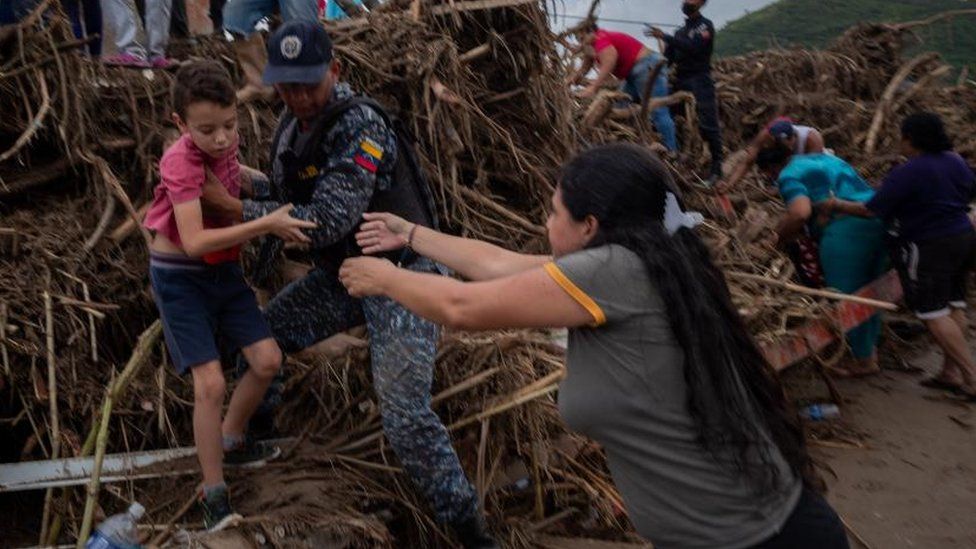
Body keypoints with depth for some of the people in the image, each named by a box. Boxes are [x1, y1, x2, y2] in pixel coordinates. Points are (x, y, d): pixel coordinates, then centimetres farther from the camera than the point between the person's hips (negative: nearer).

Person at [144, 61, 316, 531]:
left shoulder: (225, 145, -4)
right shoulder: (180, 163, -25)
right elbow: (194, 242, -35)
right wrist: (265, 225, -37)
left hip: (223, 270, 7)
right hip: (179, 278, -7)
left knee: (267, 360, 4)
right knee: (210, 383, -12)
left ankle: (231, 441, 29)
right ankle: (213, 492, 4)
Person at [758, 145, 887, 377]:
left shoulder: (789, 175, 0)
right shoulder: (826, 158, 27)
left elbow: (801, 212, -18)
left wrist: (782, 235, 1)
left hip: (847, 230, -9)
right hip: (879, 221, 9)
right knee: (867, 292, 21)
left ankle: (864, 361, 12)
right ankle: (870, 347, 33)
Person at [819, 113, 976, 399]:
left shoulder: (906, 174, -18)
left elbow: (871, 210, -17)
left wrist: (838, 205, -3)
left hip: (928, 248, -9)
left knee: (934, 314, -4)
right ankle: (951, 373, 17)